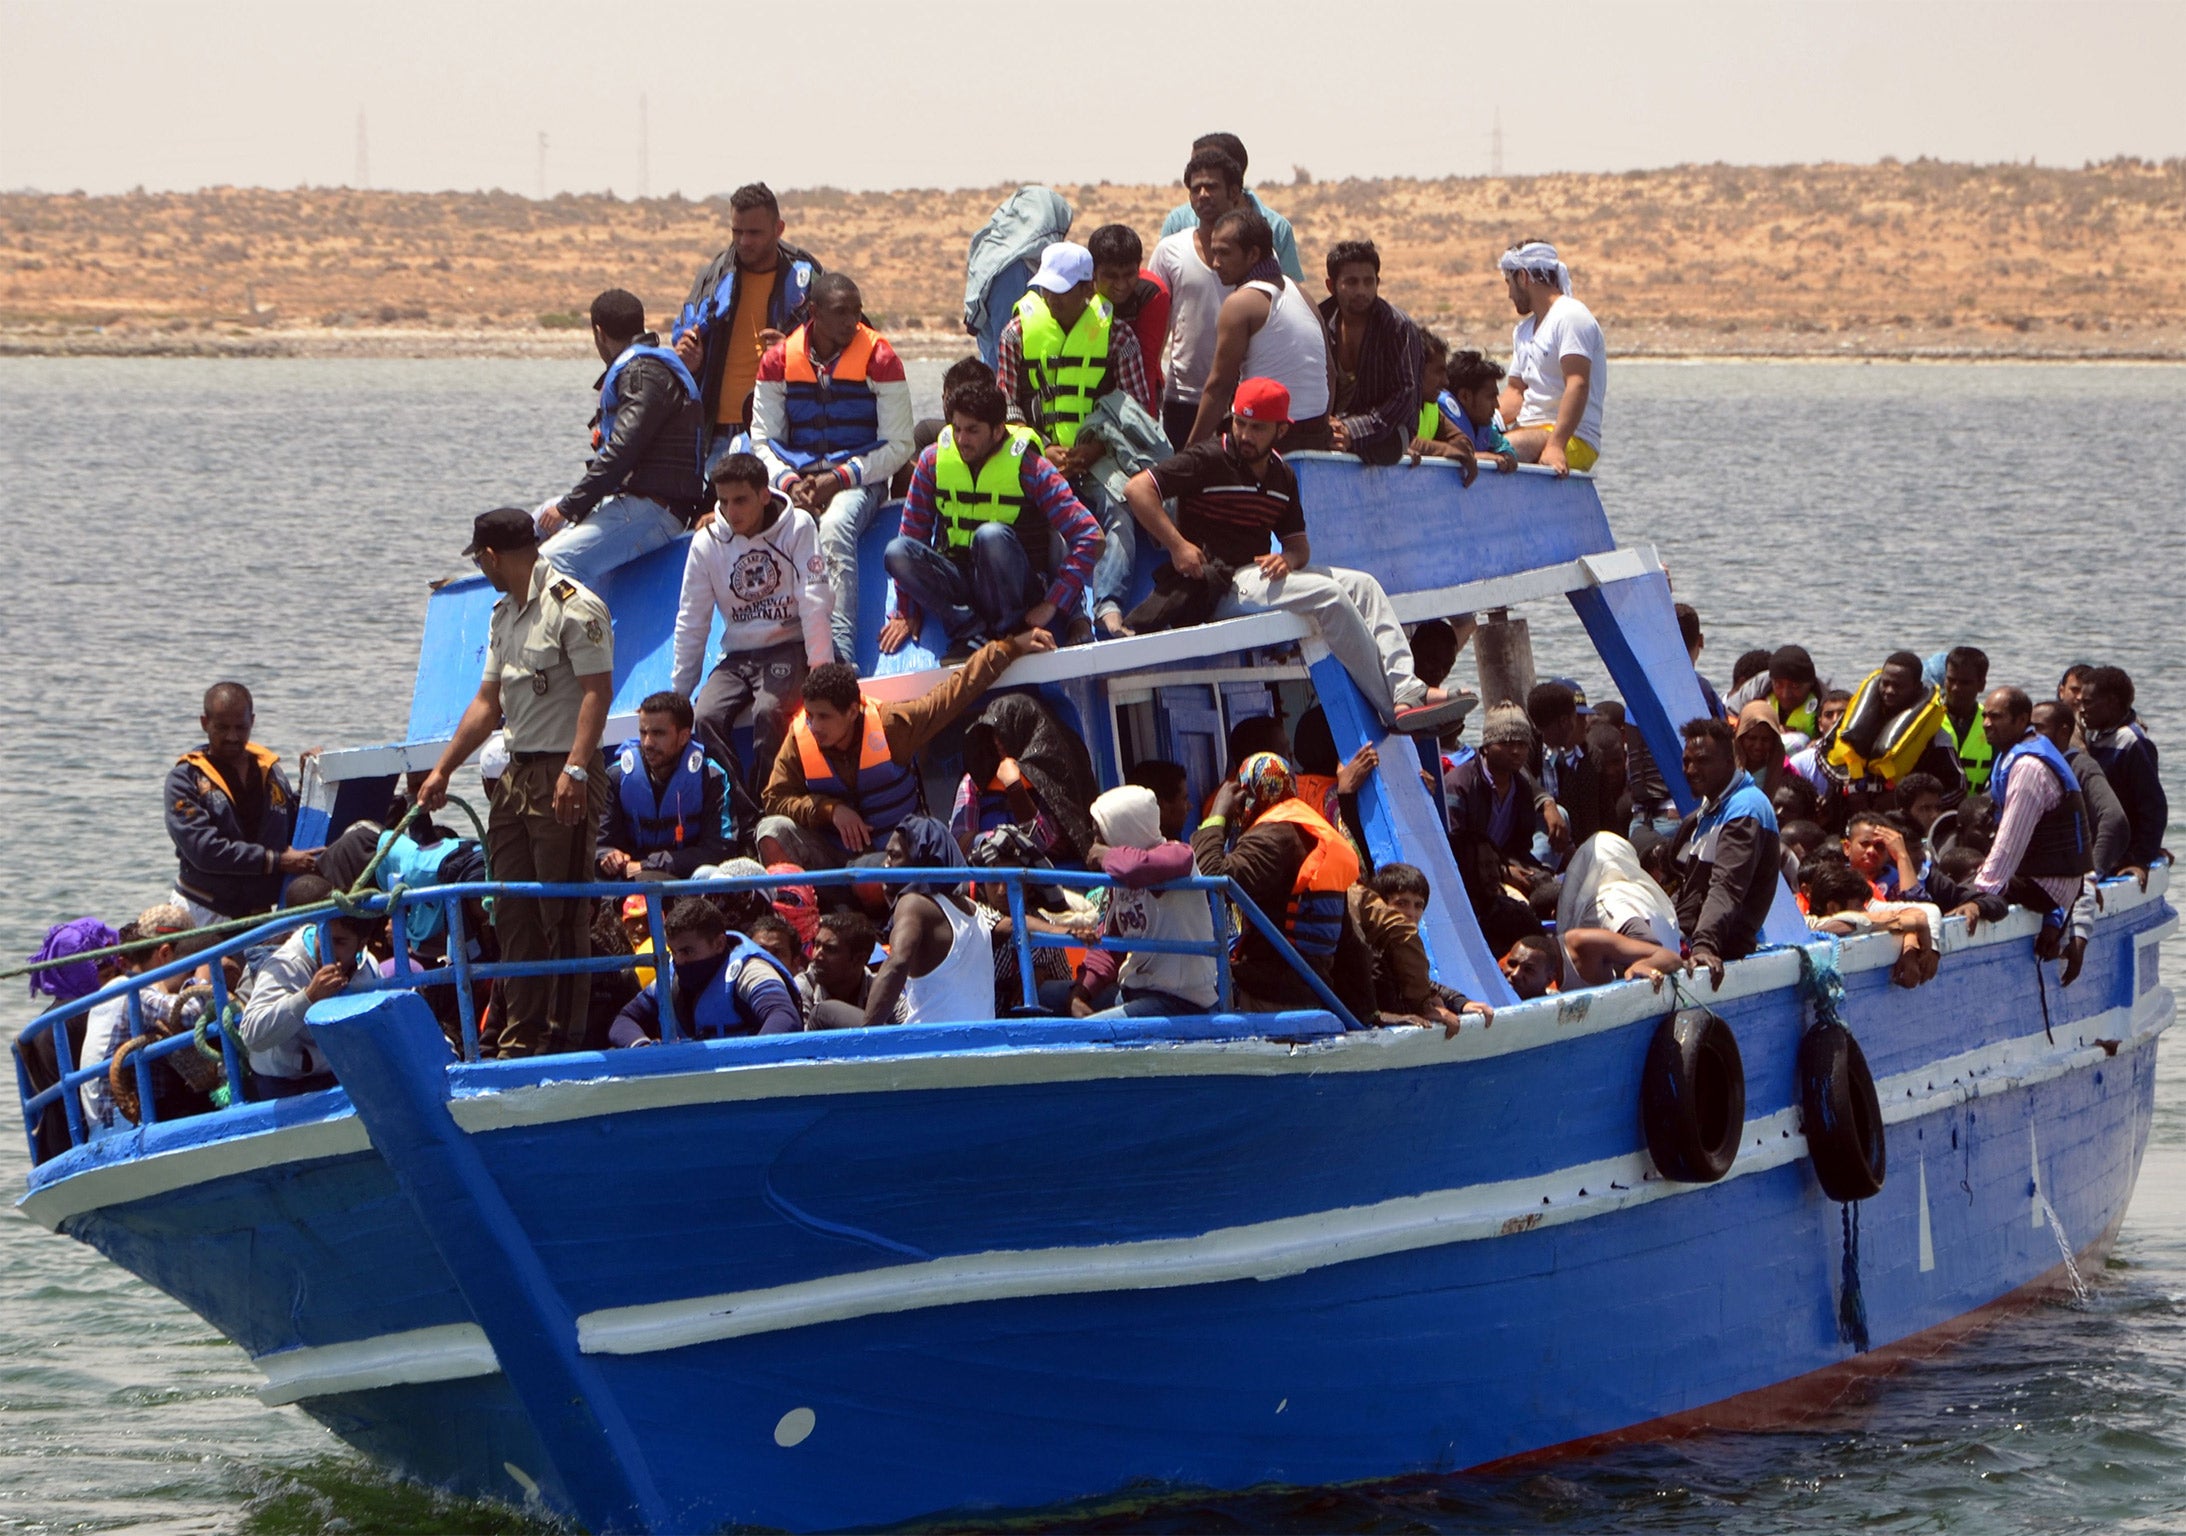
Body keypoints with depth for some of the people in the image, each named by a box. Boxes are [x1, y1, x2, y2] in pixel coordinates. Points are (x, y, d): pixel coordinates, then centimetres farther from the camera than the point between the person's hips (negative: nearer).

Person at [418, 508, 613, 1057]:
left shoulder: (574, 608, -11)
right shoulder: (505, 615, 18)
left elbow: (598, 691, -18)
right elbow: (488, 702, 23)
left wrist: (575, 769, -27)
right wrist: (443, 770, 20)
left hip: (564, 775, -9)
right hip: (517, 774, 9)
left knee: (563, 911, -6)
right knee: (513, 910, 9)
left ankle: (565, 1034, -1)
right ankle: (521, 1036, 14)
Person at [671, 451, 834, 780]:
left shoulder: (797, 527, -6)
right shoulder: (707, 543, 2)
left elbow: (815, 603, -11)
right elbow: (691, 623, 7)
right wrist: (677, 696, 6)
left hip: (790, 648, -4)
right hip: (737, 657, 4)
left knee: (768, 710, -33)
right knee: (706, 716, -25)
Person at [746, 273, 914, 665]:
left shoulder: (880, 359, -2)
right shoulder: (778, 360, 7)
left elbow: (897, 447, -2)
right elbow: (763, 439, 9)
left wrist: (839, 478, -13)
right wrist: (789, 482, -11)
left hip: (858, 481, -2)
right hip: (795, 479, 3)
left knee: (835, 527, -37)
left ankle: (839, 652, -42)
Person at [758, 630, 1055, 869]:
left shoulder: (891, 725, -14)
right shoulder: (800, 738, -10)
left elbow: (957, 690, -6)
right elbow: (775, 799, -7)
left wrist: (1011, 647, 0)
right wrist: (830, 810, -22)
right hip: (832, 856, 3)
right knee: (773, 831, -23)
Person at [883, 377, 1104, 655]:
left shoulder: (1027, 467, -9)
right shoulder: (933, 461, 0)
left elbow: (1089, 537, -13)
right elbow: (912, 535, 7)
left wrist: (1052, 606, -18)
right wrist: (906, 614, 2)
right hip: (956, 581, 4)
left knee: (992, 535, -34)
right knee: (898, 552, -24)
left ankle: (1009, 632, -16)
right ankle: (971, 631, -20)